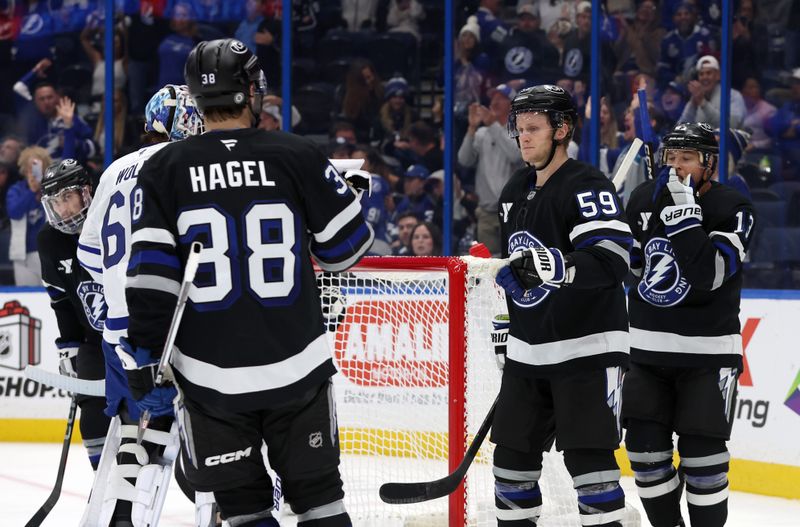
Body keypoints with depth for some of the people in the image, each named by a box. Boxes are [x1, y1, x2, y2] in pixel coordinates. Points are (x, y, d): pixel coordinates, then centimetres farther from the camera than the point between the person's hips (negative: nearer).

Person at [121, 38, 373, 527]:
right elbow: (348, 247, 4)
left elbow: (151, 275, -8)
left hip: (210, 374, 0)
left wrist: (145, 364, -3)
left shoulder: (165, 169, -3)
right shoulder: (298, 156, -5)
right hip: (296, 367, 0)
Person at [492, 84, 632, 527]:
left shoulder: (588, 187, -13)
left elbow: (612, 260, -25)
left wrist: (556, 265, -39)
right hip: (528, 351, 8)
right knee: (513, 452, 10)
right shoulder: (514, 192, 13)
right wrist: (503, 326, 23)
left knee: (587, 454, -11)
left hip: (585, 347, -8)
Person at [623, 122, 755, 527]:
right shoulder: (644, 198, 5)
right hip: (647, 347, 5)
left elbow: (706, 274, -26)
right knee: (645, 448, 4)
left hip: (707, 353, -5)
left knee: (701, 454, -5)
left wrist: (684, 208, -28)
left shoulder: (732, 208, -12)